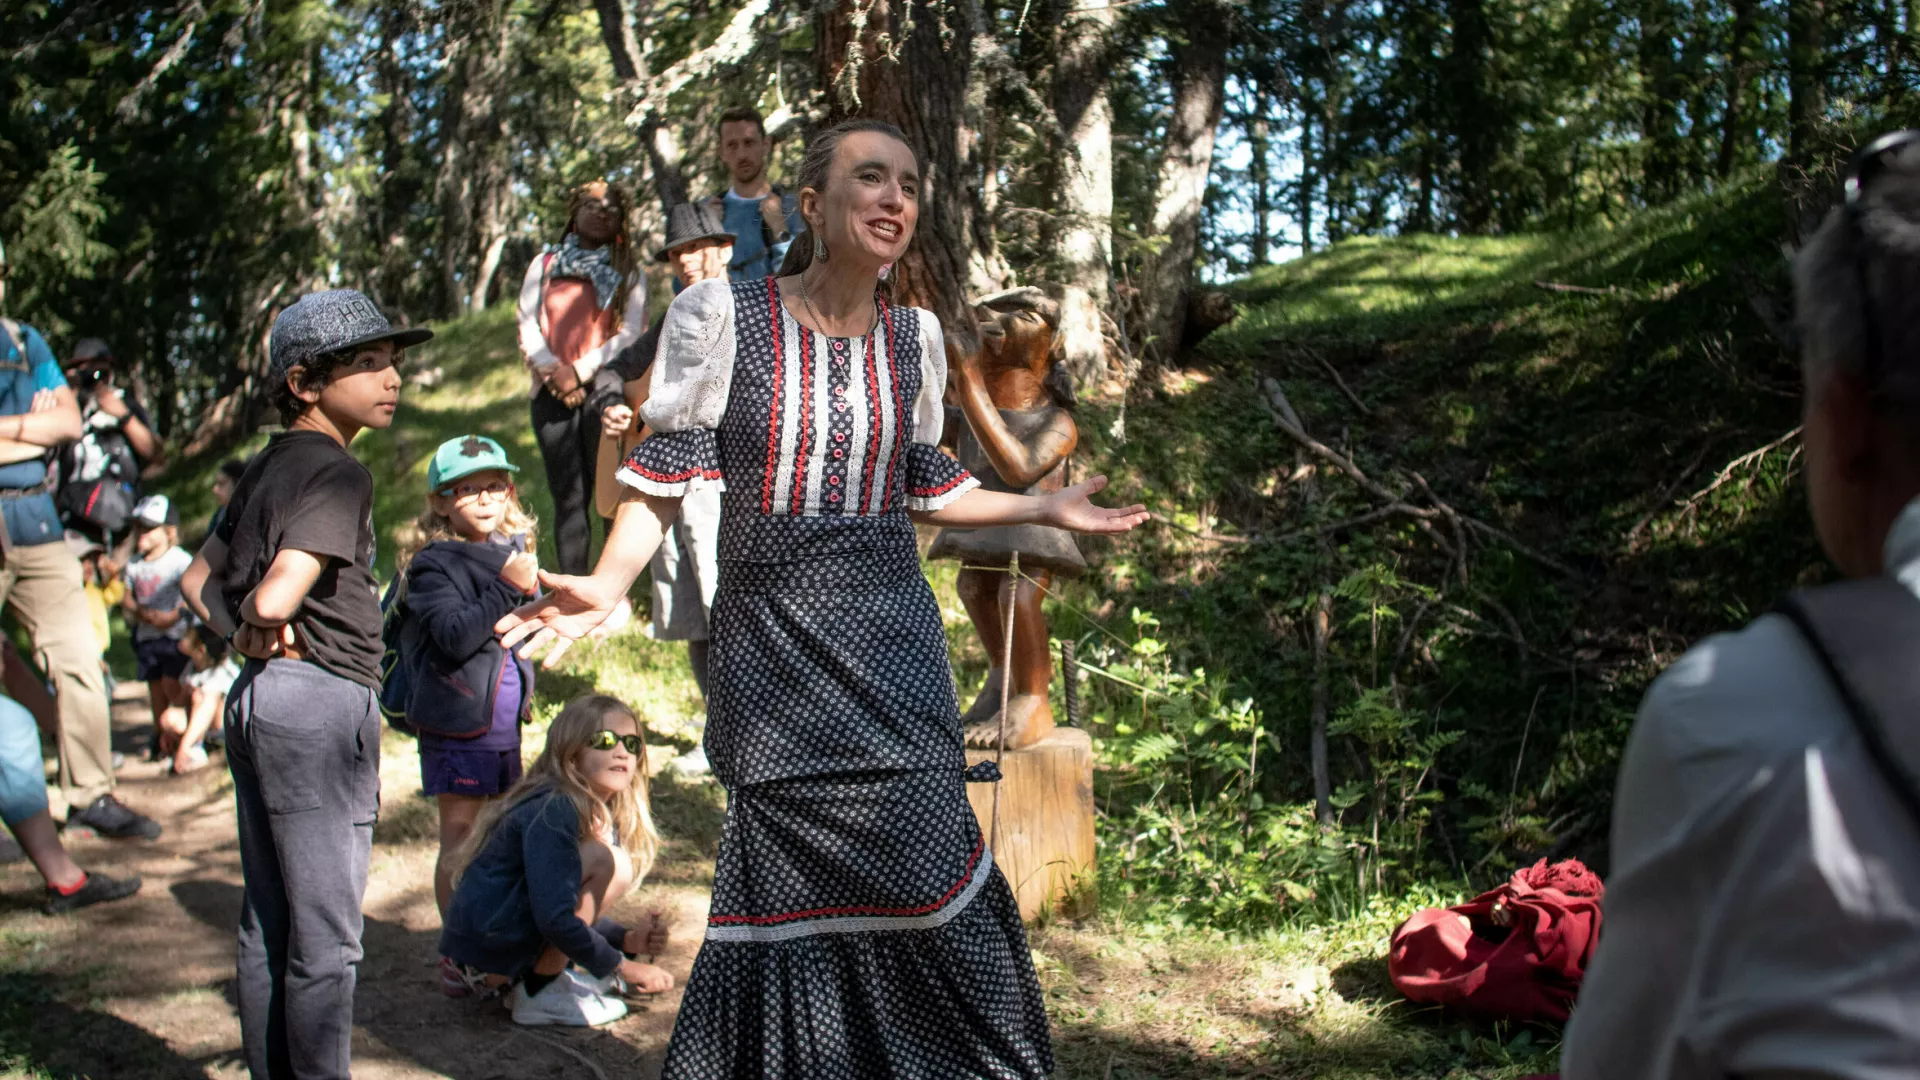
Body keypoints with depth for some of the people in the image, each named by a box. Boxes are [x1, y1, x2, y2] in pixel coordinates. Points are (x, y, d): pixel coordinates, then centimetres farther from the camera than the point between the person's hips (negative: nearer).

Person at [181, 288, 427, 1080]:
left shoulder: (266, 466, 13)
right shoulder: (337, 471, -14)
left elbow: (200, 579, 21)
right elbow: (278, 595, -27)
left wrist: (244, 635, 7)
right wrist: (259, 629, -6)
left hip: (258, 695, 9)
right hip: (322, 701, -9)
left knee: (268, 923, 16)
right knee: (325, 934, 0)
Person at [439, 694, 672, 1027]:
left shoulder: (600, 812, 10)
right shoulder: (554, 812, -18)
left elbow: (579, 908, 17)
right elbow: (556, 920, -24)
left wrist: (629, 939, -1)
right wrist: (622, 967, -15)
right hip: (485, 946, -10)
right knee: (607, 862, -19)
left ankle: (533, 978, 9)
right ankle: (539, 993, -9)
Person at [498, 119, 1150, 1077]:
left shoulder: (913, 338, 7)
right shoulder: (722, 317, -5)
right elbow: (665, 473, -5)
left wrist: (1045, 508, 15)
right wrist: (610, 582, -20)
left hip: (892, 650, 3)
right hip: (773, 651, -3)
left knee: (923, 885, 3)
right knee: (789, 893, 1)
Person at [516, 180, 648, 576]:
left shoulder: (628, 274, 13)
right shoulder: (544, 264, 19)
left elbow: (632, 333, 1)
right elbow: (528, 324, 10)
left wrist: (580, 370, -10)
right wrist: (553, 369, -7)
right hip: (552, 393, 2)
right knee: (568, 494, -3)